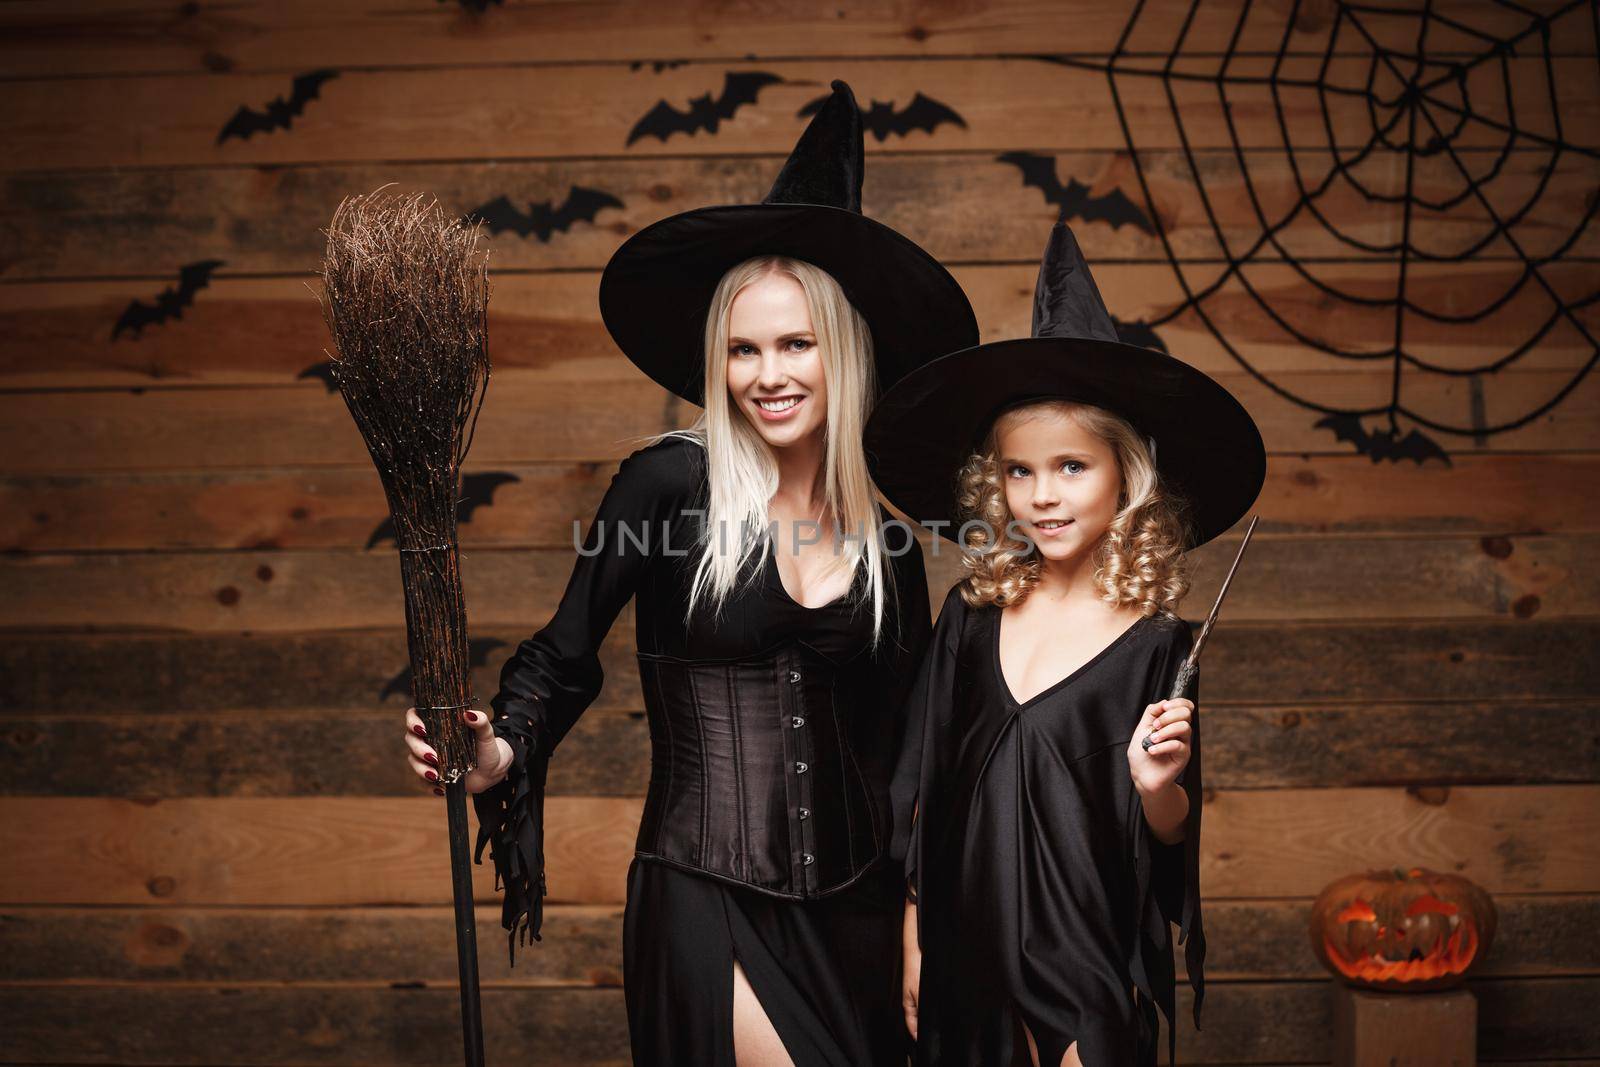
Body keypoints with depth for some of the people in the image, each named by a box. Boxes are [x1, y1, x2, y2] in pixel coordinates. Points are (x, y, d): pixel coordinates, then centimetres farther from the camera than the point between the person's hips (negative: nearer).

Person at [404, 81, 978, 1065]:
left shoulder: (886, 538, 5)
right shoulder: (670, 484, -7)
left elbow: (903, 743, 11)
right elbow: (565, 659, -2)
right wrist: (500, 754, -21)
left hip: (851, 909, 4)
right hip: (707, 901, -4)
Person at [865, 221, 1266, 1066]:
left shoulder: (1153, 642, -10)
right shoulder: (972, 615, 0)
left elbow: (1171, 834, -3)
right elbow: (923, 796, 7)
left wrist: (1158, 785, -24)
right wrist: (913, 950, 9)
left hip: (1087, 962, -3)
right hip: (968, 956, 3)